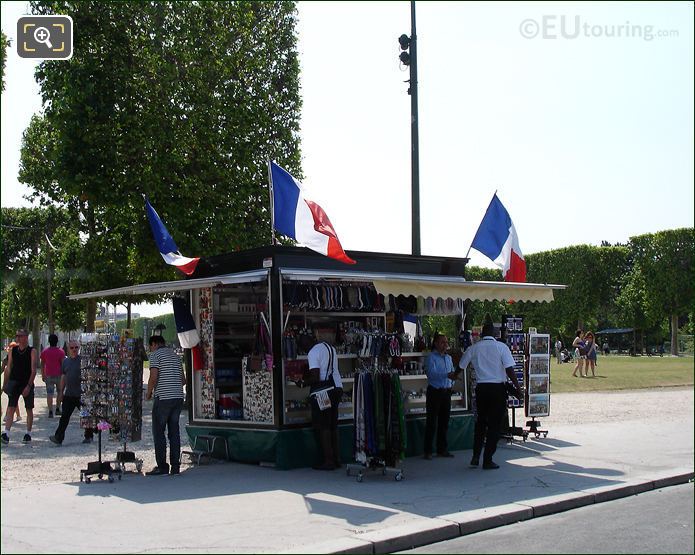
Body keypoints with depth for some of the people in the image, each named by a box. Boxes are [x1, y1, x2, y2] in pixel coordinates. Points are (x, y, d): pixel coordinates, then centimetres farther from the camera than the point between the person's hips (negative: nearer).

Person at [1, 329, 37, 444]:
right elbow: (8, 369, 10)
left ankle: (28, 434, 16)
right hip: (14, 383, 2)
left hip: (27, 384, -2)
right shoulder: (12, 350, 6)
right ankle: (6, 434, -11)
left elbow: (33, 370, -10)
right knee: (10, 408, -7)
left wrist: (28, 386, -17)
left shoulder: (32, 351, -5)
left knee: (29, 410, 6)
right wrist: (4, 385, 5)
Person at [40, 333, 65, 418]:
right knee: (60, 392, 16)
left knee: (49, 393, 2)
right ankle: (57, 409, 14)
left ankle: (50, 411, -4)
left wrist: (43, 375, 15)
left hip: (48, 375, 1)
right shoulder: (61, 351, -5)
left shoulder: (44, 352, 3)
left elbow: (42, 364, 7)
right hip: (58, 375, -1)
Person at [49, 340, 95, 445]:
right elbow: (63, 377, 17)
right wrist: (61, 391, 13)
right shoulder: (65, 361, 12)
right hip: (68, 394, 4)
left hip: (82, 394, -4)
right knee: (64, 416, -3)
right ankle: (58, 438, -6)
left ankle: (89, 436, 22)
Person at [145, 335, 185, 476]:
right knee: (174, 431, 9)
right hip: (178, 397, 7)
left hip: (163, 398, -7)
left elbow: (153, 377, -14)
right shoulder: (175, 355, 18)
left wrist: (149, 393, 0)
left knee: (158, 432, 0)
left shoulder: (155, 354, -3)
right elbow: (183, 380, 18)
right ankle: (175, 466, 8)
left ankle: (162, 467, -2)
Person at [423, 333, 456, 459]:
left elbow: (452, 373, 20)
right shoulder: (431, 357, -7)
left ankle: (442, 449, 19)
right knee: (432, 422, -4)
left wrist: (452, 380, -1)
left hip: (446, 392, 7)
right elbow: (432, 373, -22)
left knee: (444, 422, 11)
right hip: (434, 392, -7)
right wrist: (447, 375, -33)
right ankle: (428, 451, 1)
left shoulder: (448, 358, 15)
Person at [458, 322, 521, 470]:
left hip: (481, 388, 3)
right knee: (494, 424, 4)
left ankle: (476, 456, 15)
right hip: (498, 388, -3)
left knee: (481, 422, 18)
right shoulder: (501, 347, -5)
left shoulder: (474, 348, 4)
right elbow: (509, 370, -11)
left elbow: (461, 366, 17)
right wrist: (518, 388, -5)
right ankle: (487, 460, 4)